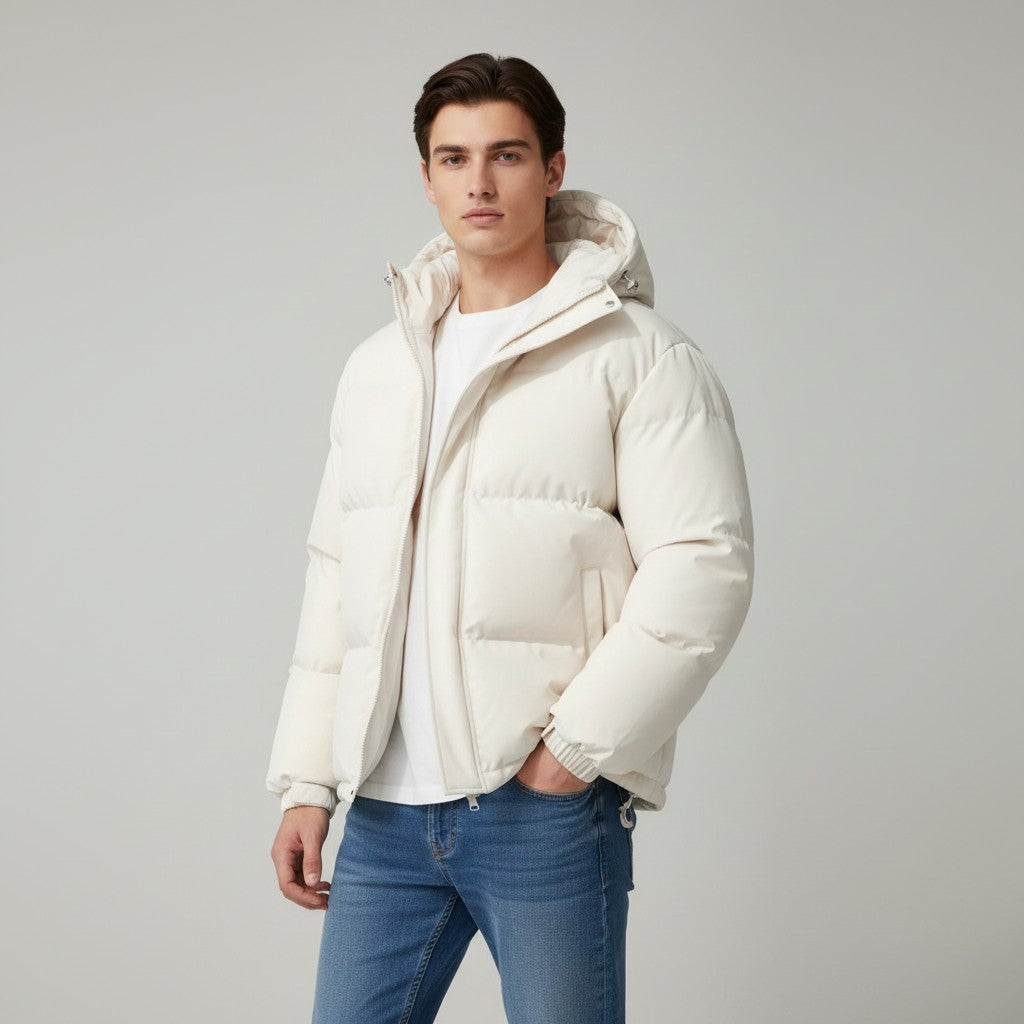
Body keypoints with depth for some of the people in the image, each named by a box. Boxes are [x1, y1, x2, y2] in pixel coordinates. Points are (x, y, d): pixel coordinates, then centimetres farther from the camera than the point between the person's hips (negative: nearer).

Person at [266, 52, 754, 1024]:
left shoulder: (639, 358, -2)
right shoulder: (376, 368, 17)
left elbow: (703, 569, -10)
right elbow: (336, 578, 17)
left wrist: (577, 745, -14)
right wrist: (306, 782, 12)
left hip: (546, 802, -5)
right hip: (386, 808, 5)